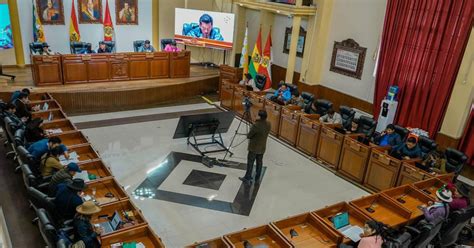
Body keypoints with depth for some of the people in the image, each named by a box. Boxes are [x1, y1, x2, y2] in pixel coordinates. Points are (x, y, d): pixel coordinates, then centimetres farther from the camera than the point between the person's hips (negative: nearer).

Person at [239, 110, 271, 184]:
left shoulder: (256, 125, -28)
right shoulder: (269, 124, -6)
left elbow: (248, 136, -19)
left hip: (254, 147, -6)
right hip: (262, 147, 6)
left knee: (250, 163, 8)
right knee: (259, 162, 17)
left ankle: (247, 178, 19)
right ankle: (257, 178, 28)